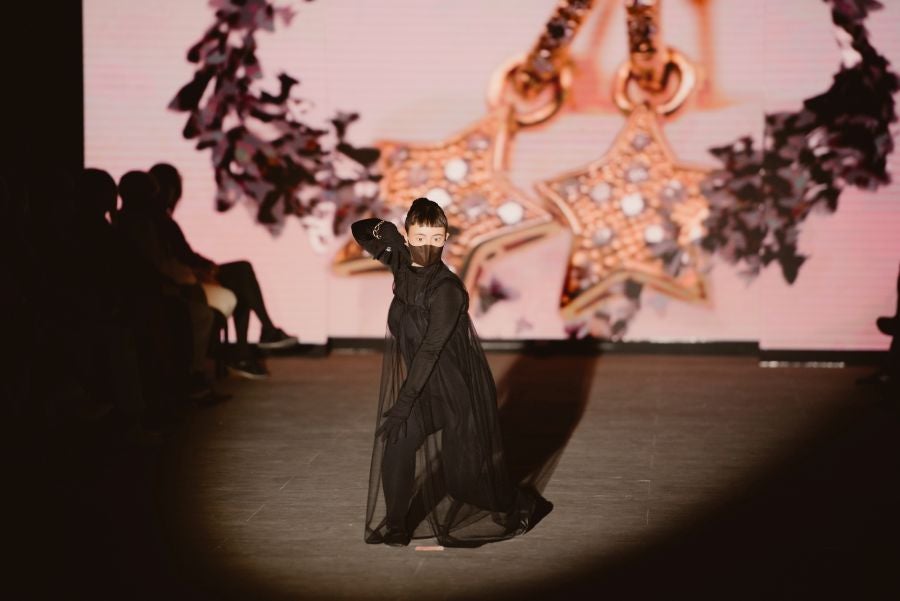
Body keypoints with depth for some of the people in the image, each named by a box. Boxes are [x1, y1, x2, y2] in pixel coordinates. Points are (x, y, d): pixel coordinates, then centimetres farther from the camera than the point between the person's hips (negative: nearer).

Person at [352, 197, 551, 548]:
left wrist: (403, 403, -28)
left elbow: (429, 350, -26)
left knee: (463, 475, 2)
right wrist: (384, 230, -15)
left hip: (460, 390, -6)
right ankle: (395, 527, 6)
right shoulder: (404, 267, -2)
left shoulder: (447, 289, -23)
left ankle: (522, 507, 27)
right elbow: (360, 231, 9)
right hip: (426, 386, 6)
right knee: (396, 449, -10)